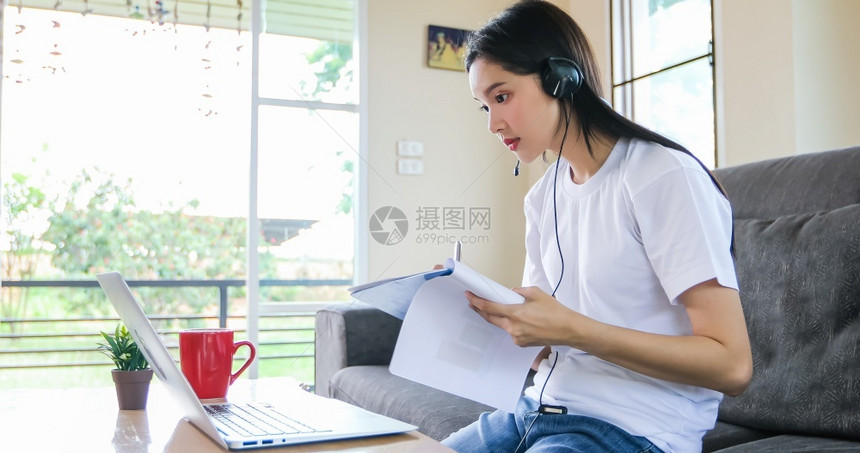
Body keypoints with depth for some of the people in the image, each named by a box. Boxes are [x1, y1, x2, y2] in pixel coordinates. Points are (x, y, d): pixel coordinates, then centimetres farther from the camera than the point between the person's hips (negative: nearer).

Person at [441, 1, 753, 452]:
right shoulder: (543, 197, 11)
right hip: (539, 409, 7)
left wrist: (572, 329, -24)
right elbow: (536, 331, 11)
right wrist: (488, 310, -9)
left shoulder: (665, 178, -14)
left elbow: (731, 366, -18)